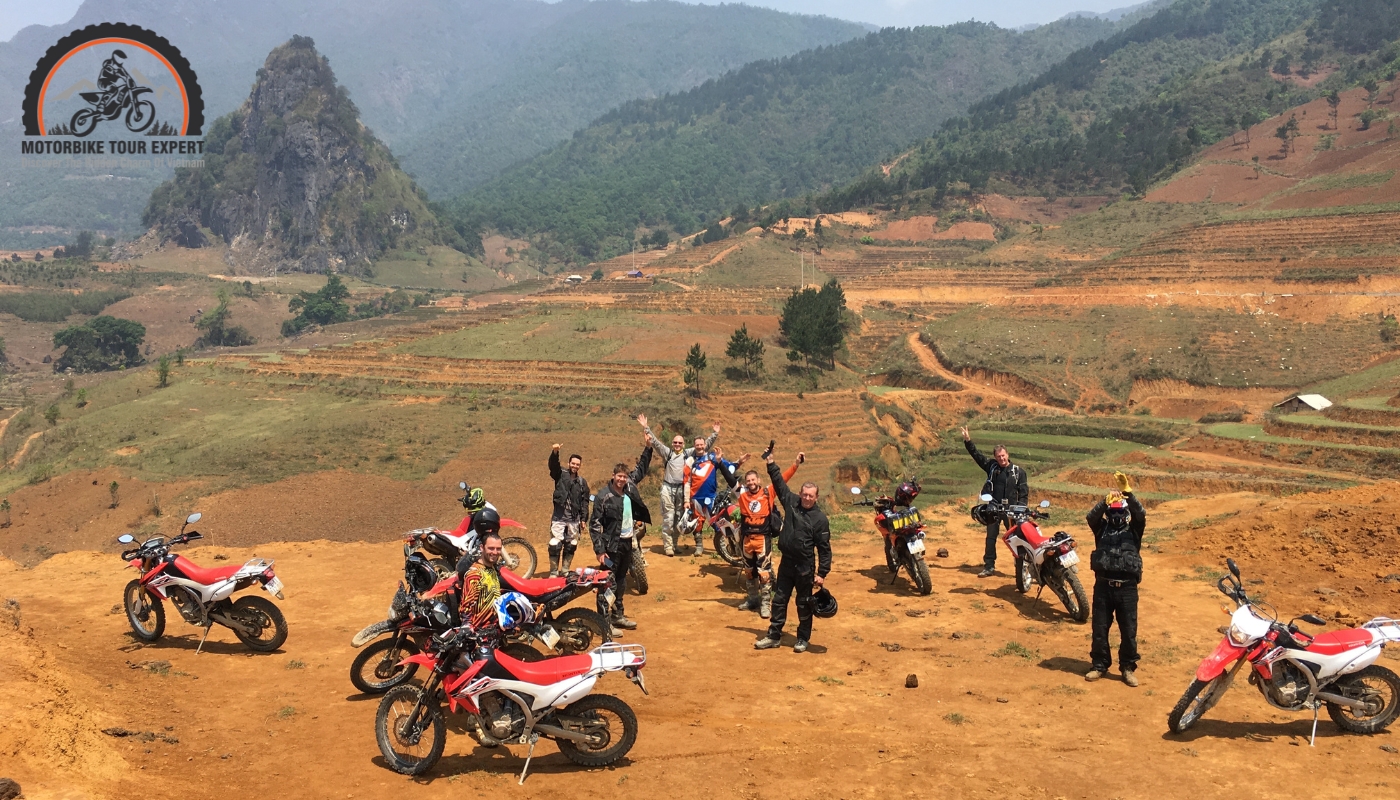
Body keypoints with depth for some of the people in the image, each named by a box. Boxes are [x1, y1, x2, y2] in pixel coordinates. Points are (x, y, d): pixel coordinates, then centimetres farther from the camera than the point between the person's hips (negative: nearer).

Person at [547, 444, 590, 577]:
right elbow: (553, 465, -18)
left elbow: (584, 502, 11)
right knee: (555, 546, -7)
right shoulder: (560, 474, 2)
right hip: (558, 518, -3)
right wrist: (555, 452, -37)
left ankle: (565, 571, 22)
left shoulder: (582, 482, 10)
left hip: (574, 520, 4)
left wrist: (583, 519, 5)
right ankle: (553, 573, 2)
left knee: (570, 546, 10)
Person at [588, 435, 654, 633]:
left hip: (627, 542, 8)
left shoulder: (630, 487, 3)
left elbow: (640, 470, 23)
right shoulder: (604, 496, -16)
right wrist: (599, 549, -18)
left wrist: (647, 449, 16)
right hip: (611, 545, -8)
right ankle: (604, 621, -1)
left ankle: (617, 615, 31)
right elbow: (594, 524, -15)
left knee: (621, 581, 19)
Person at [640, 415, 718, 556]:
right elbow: (655, 442, -1)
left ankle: (674, 544, 19)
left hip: (682, 489, 2)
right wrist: (645, 428, -10)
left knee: (679, 518, 8)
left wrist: (715, 434, 0)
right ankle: (667, 546, -3)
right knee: (668, 518, -5)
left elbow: (704, 445, 8)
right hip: (668, 488, -2)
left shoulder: (688, 453, 7)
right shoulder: (667, 452, 5)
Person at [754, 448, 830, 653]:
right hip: (786, 561, 4)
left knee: (804, 604, 8)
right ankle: (774, 636, 22)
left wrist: (822, 573, -13)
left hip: (805, 566, -4)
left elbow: (824, 548, -10)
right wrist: (771, 464, 8)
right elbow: (780, 483, 11)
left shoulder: (820, 518, -11)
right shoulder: (791, 502, 0)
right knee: (779, 600, 12)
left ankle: (803, 639, 22)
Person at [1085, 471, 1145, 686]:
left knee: (1128, 630, 5)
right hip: (1103, 585, 1)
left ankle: (1128, 668, 18)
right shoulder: (1102, 528, 8)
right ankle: (1099, 665, 20)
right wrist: (1106, 500, -28)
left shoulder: (1133, 530, 6)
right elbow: (1091, 517, -11)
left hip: (1127, 587, -1)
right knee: (1099, 628, 8)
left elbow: (1141, 515, -13)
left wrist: (1127, 493, -26)